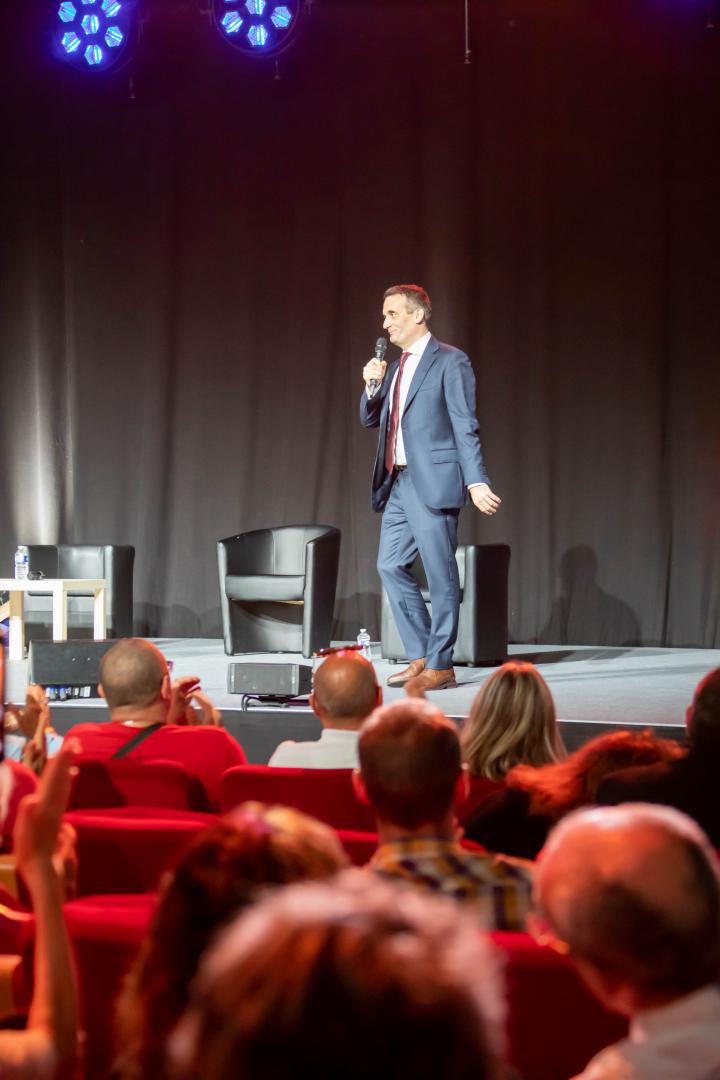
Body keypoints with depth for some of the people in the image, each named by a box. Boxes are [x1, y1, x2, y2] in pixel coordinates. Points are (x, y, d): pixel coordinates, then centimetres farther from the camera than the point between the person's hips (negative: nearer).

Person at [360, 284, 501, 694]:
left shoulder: (450, 361, -6)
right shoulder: (394, 368, 18)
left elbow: (465, 426, -11)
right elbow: (370, 419, 22)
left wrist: (476, 481, -18)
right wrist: (372, 386, 2)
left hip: (433, 483, -8)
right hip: (398, 483, 9)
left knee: (440, 575, -3)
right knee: (391, 566, 8)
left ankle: (440, 665, 2)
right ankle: (421, 656, 16)